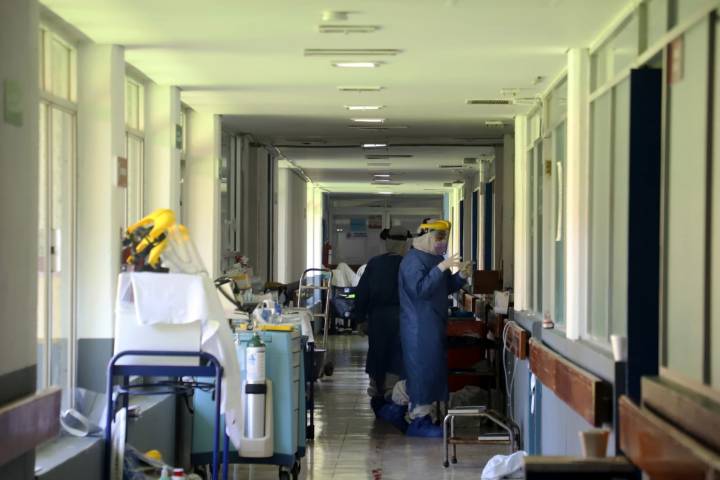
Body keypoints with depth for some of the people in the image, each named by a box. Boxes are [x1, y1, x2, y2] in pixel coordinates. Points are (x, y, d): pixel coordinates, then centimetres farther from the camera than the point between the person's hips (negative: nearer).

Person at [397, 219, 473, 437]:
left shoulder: (434, 259, 15)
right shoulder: (413, 260, -14)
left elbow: (445, 288, 21)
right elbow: (420, 289, -26)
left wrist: (461, 276, 3)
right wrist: (441, 268, -29)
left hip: (434, 325, 10)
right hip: (419, 327, -10)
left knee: (434, 370, 11)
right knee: (422, 370, -8)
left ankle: (422, 417, 18)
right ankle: (418, 421, -4)